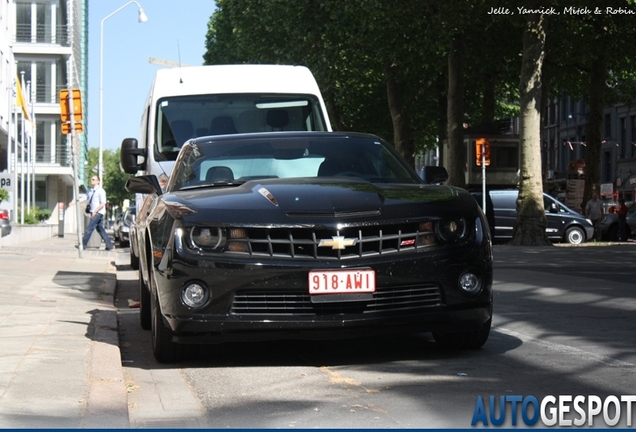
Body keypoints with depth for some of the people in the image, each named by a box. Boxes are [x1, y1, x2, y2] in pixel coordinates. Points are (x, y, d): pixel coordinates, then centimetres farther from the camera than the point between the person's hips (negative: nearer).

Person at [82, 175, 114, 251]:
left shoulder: (100, 191, -10)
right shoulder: (91, 191, 13)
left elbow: (102, 203, -15)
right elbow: (90, 201, 26)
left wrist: (95, 211, -18)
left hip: (98, 213, -9)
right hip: (94, 213, 9)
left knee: (89, 228, -8)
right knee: (100, 229, 9)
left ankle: (83, 245, -4)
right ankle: (109, 245, 11)